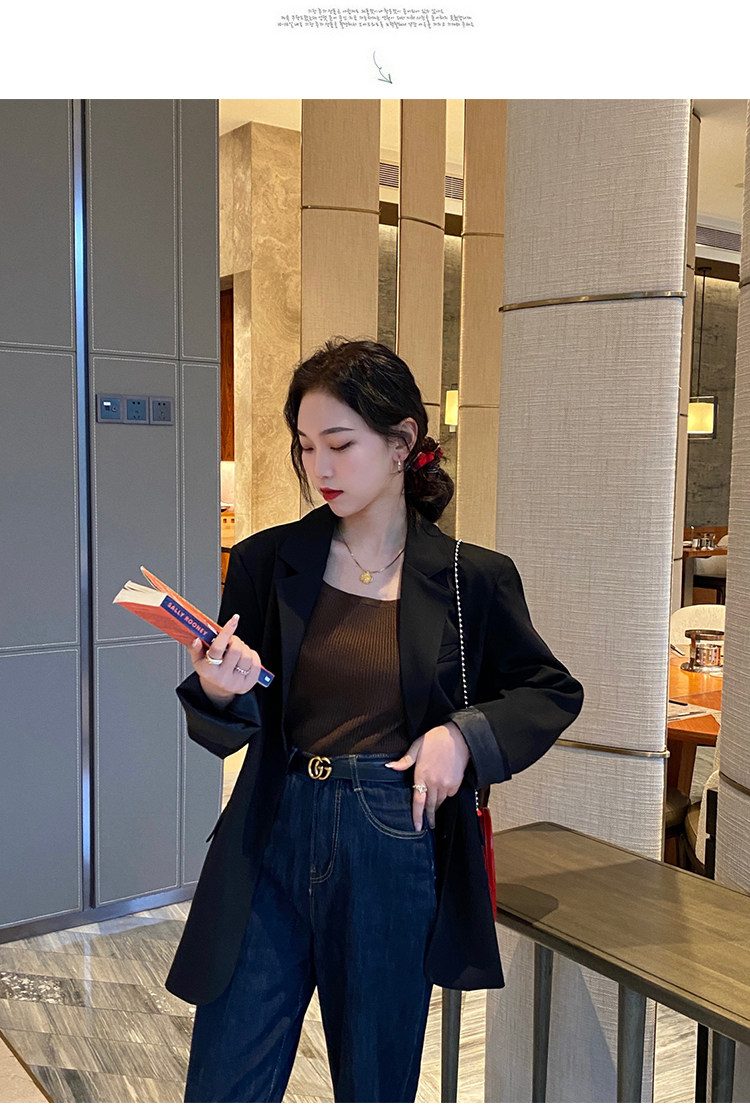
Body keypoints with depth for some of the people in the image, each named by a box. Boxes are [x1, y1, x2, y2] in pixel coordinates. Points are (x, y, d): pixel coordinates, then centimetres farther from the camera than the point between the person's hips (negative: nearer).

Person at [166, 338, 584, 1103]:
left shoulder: (471, 579, -3)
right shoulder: (266, 563, 0)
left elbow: (553, 692, 9)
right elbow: (226, 734, 5)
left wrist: (465, 735, -8)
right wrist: (217, 693, -18)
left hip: (396, 856, -1)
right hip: (274, 846, 1)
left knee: (377, 1088, 17)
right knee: (222, 1091, 9)